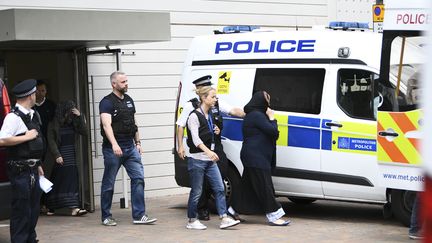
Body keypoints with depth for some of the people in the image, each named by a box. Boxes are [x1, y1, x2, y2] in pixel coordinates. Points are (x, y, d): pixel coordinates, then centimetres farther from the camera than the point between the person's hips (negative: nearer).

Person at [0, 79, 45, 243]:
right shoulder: (14, 117, -16)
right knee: (21, 209, -4)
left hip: (32, 169, 9)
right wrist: (26, 137, -19)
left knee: (34, 207, 16)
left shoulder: (33, 115, 12)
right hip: (20, 169, -9)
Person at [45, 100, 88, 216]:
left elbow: (84, 132, 0)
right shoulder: (53, 125, -1)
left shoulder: (73, 123, 11)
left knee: (72, 181, -2)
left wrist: (79, 117, -6)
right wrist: (57, 155, -14)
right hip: (61, 157, -4)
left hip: (72, 156, 4)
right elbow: (51, 141, -5)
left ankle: (73, 208, -3)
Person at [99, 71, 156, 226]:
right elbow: (107, 125, -23)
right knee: (108, 183, 4)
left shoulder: (129, 100, 13)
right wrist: (114, 144, -36)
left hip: (130, 148, 6)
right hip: (113, 149, -6)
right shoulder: (107, 102, -10)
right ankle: (106, 217, 15)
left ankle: (139, 215, 0)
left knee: (138, 178, -2)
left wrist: (138, 142, 15)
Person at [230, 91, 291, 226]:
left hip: (253, 158, 11)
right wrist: (272, 118, -5)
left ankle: (232, 211, 20)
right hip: (256, 159, -11)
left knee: (248, 187, 15)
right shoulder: (257, 116, -15)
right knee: (265, 186, -8)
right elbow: (272, 131, -20)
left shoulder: (252, 115, 19)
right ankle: (273, 216, -6)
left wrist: (269, 118, 8)